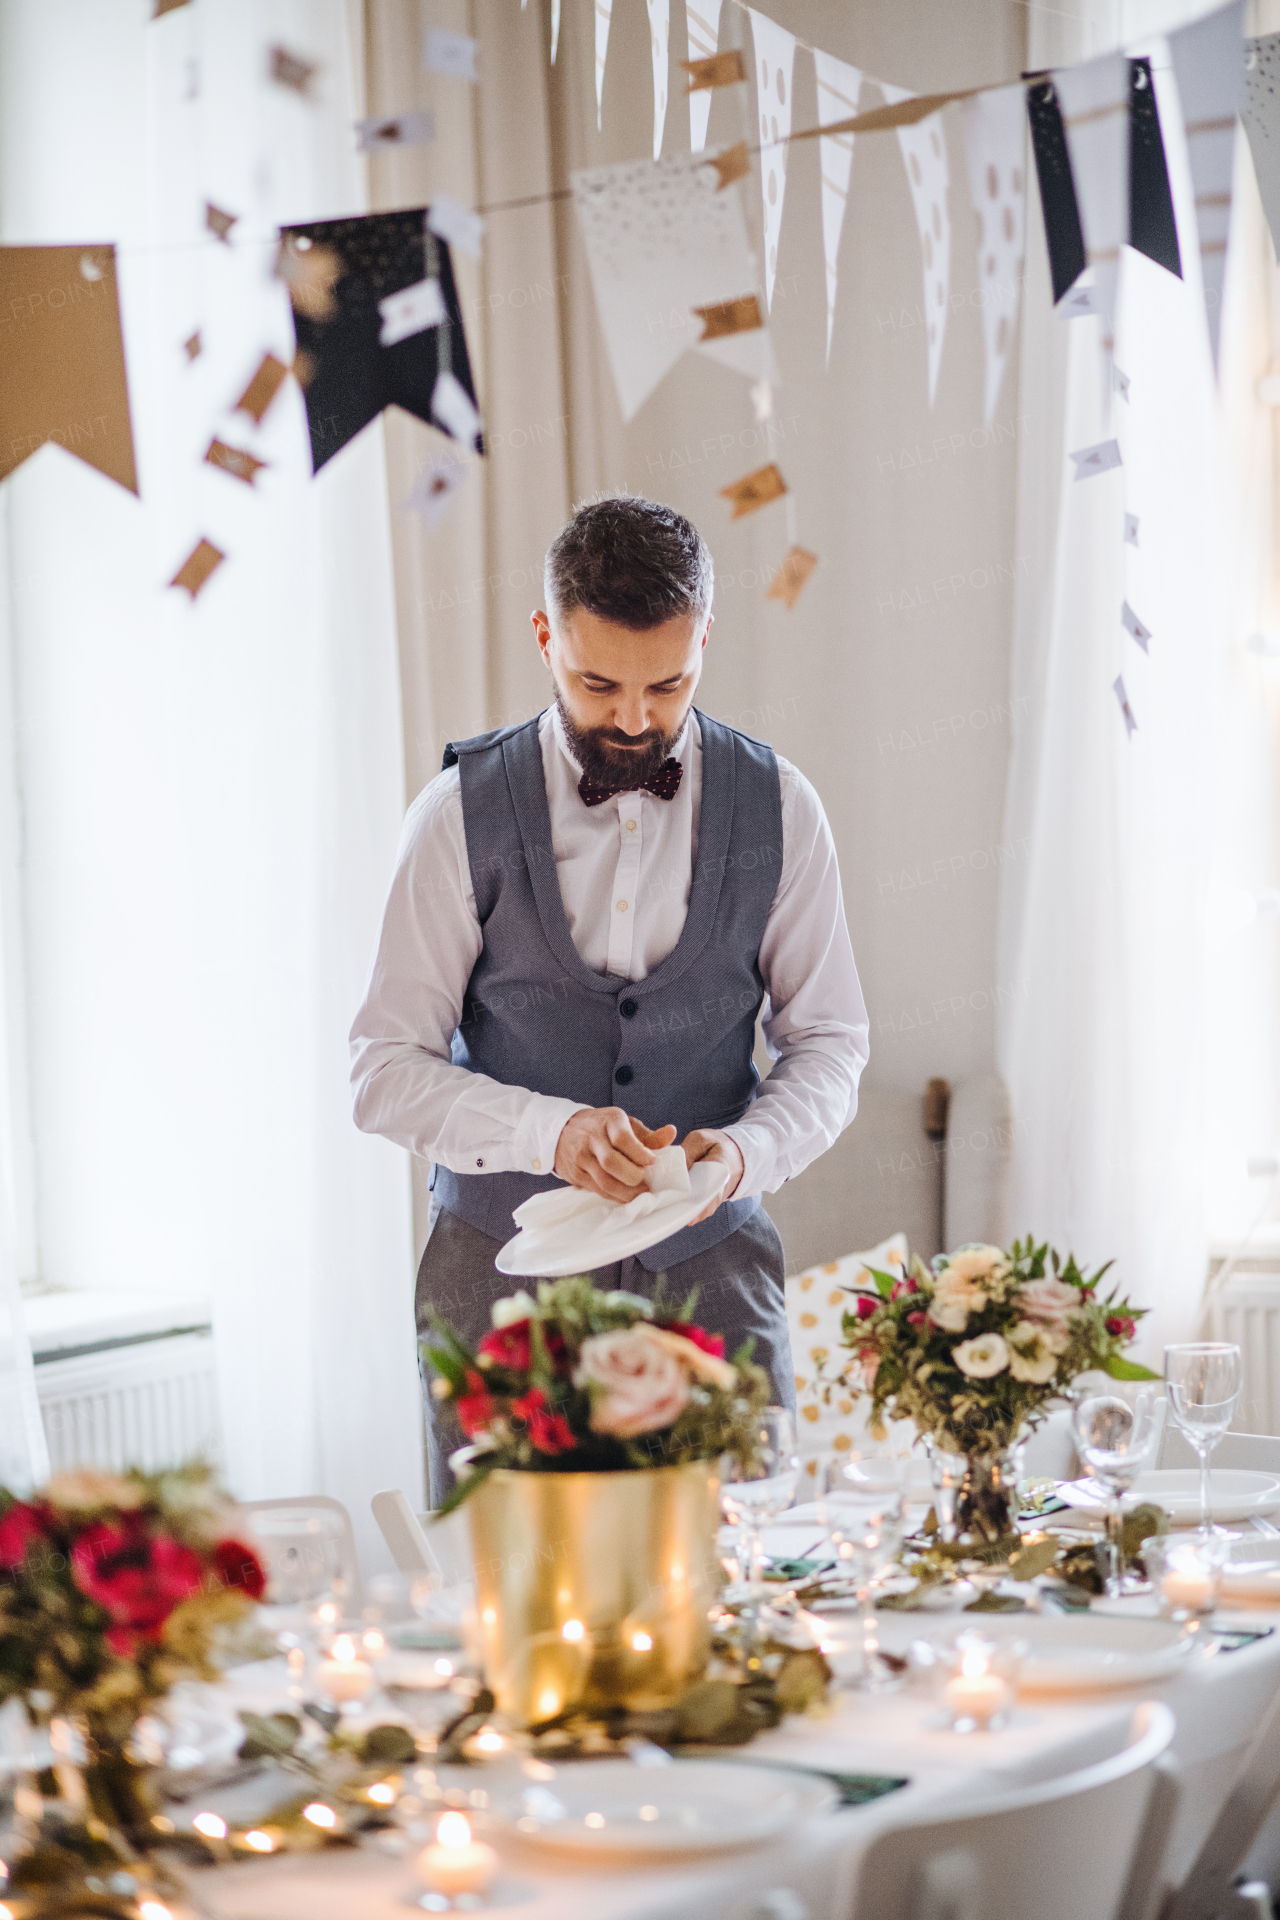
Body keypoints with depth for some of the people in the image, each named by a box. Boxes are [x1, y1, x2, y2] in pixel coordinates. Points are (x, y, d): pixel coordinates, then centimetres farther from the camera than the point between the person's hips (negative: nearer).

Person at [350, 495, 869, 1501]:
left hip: (713, 1265, 1)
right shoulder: (464, 814, -5)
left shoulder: (776, 806, 1)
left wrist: (748, 1150, -14)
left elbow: (829, 1042, 7)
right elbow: (387, 1068, -5)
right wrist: (548, 1133, -22)